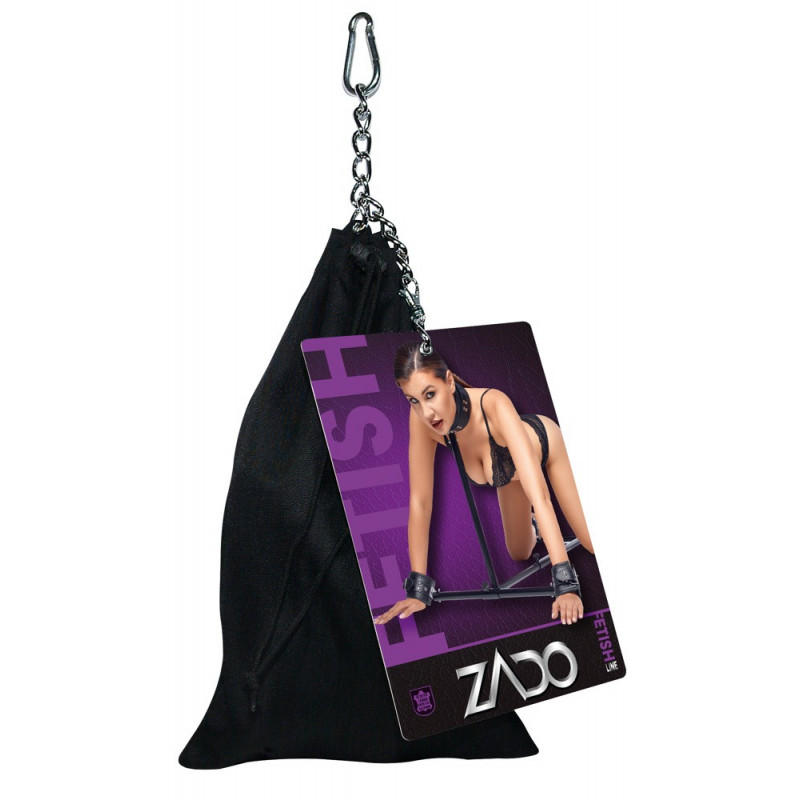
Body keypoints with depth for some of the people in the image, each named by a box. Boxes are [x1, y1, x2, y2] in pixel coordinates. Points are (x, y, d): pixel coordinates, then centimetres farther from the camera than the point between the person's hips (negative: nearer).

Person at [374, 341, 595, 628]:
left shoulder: (493, 405, -48)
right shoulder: (421, 420, -36)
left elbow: (538, 493, -52)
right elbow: (420, 502, -29)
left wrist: (565, 583, -57)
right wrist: (419, 588, -31)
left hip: (545, 442, -3)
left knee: (593, 543, -1)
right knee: (520, 555, 19)